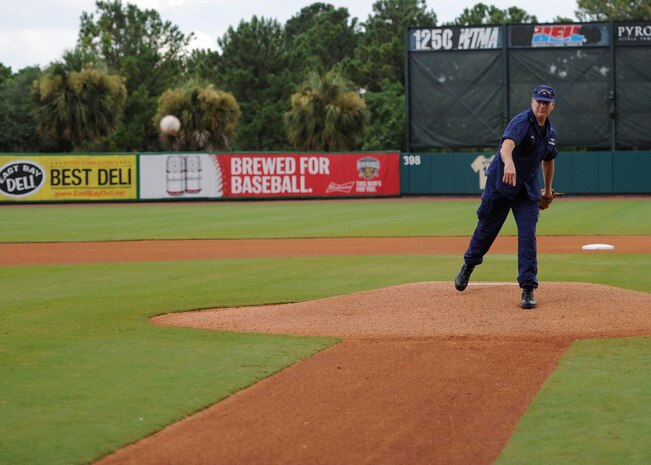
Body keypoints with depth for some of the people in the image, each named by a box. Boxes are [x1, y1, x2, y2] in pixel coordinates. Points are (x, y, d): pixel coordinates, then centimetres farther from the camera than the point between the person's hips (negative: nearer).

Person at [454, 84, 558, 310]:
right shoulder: (522, 122, -20)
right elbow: (507, 144, -41)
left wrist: (548, 189, 30)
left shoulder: (551, 132, 4)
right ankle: (469, 265, 40)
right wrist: (509, 163, -62)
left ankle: (528, 289, -10)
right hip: (500, 183, -4)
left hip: (528, 189, 4)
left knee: (528, 235, -10)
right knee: (487, 228, 11)